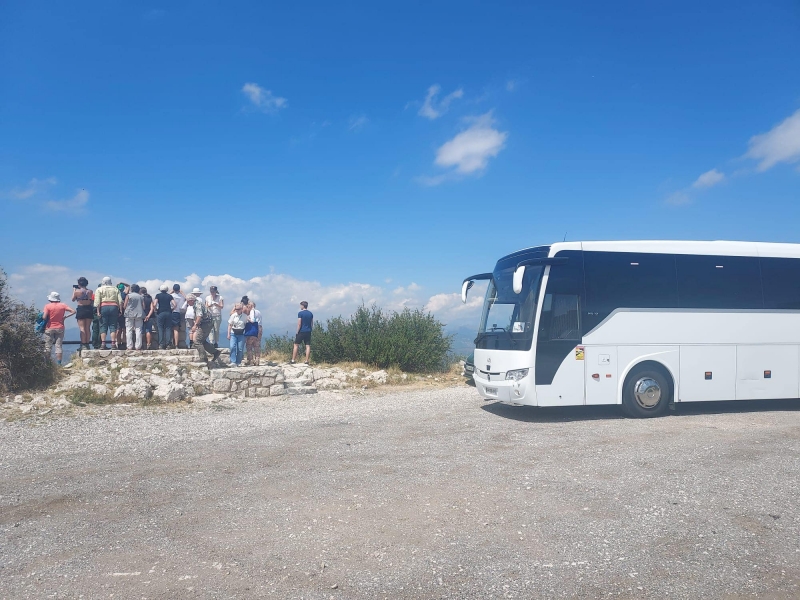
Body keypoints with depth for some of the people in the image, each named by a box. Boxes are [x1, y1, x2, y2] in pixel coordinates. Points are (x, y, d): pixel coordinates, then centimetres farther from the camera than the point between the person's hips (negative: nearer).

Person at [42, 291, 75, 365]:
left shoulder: (47, 306, -7)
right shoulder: (62, 305, 0)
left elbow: (44, 317, -16)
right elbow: (73, 311, -3)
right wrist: (65, 317, 1)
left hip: (49, 328, -2)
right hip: (60, 328, 2)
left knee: (48, 346, 6)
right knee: (59, 346, 3)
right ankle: (58, 363, 0)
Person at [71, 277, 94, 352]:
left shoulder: (77, 291, -8)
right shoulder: (90, 291, 0)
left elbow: (73, 299, 7)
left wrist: (74, 290, 18)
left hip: (81, 309, -3)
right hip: (89, 309, 3)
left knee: (82, 328, -2)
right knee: (88, 328, 9)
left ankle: (83, 345, -7)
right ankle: (87, 344, 11)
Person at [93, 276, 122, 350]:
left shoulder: (99, 289, 8)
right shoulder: (116, 289, 15)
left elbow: (97, 302, -4)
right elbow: (120, 301, 5)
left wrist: (98, 311, -5)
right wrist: (120, 310, 7)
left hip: (103, 307, -1)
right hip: (114, 307, 1)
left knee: (103, 326, 3)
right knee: (113, 326, 2)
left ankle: (103, 344, -4)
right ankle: (113, 343, -5)